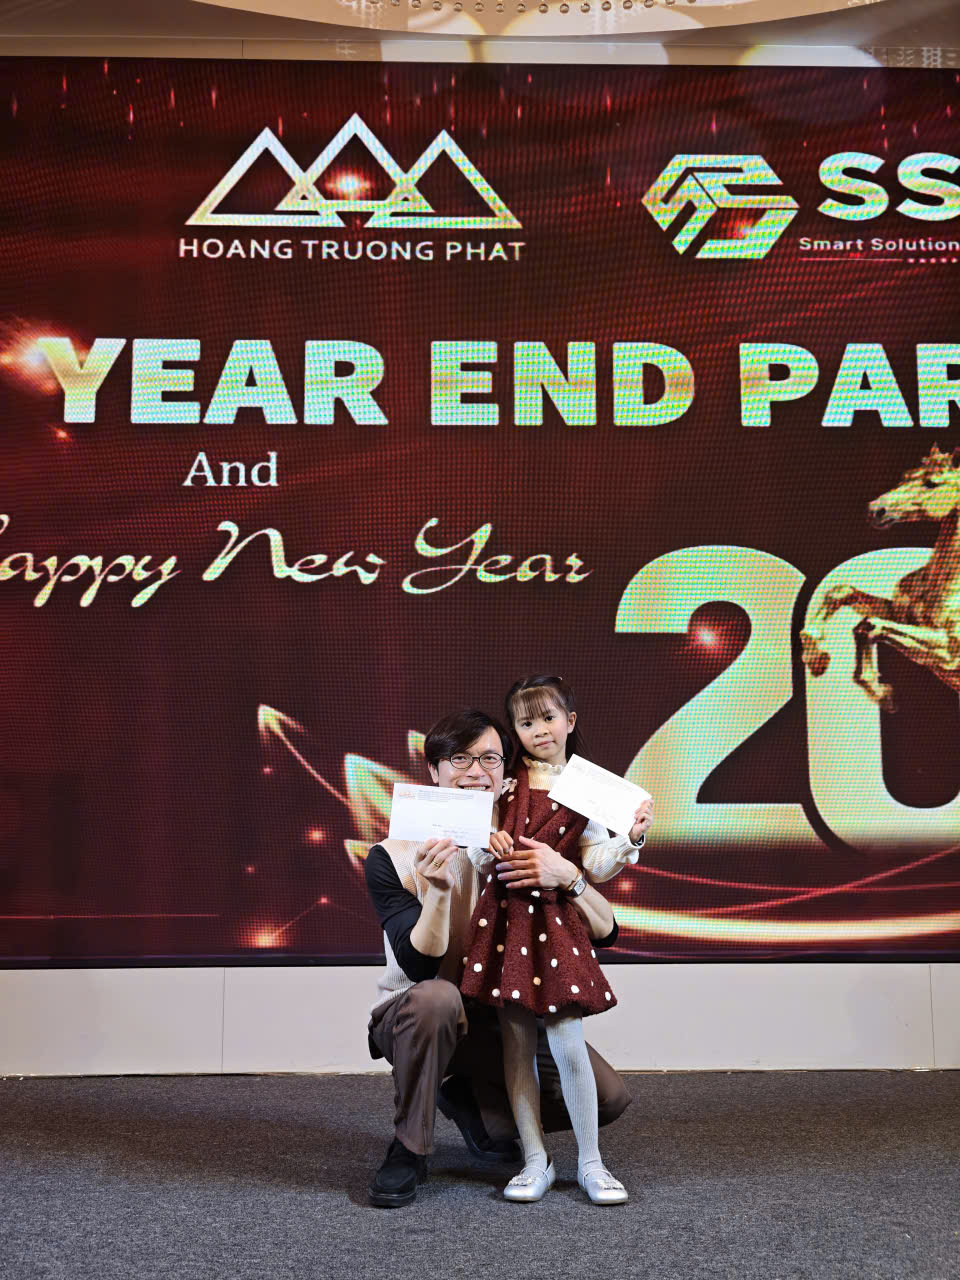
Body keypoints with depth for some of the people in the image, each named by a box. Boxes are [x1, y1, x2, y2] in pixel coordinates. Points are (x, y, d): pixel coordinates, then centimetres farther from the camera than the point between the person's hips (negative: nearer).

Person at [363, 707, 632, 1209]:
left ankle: (471, 1102, 13)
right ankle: (408, 1149, -13)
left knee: (608, 1096, -13)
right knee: (436, 998, -38)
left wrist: (566, 876, -35)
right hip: (411, 1015, -3)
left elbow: (606, 933, -14)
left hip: (500, 1016, 4)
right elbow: (420, 968, -21)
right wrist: (436, 891, -38)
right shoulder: (392, 857, -14)